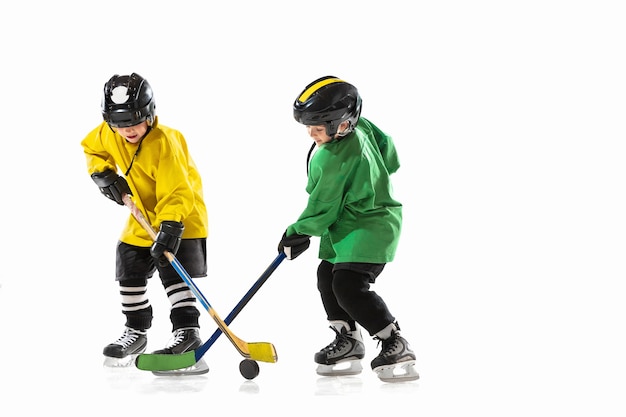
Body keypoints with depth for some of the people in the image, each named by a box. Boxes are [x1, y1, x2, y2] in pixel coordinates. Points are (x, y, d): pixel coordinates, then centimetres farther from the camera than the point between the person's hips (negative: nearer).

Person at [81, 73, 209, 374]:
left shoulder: (164, 142, -30)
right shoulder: (108, 135, -11)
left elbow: (175, 193, -34)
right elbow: (91, 148, 13)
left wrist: (170, 227, -45)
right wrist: (103, 174, -5)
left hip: (182, 214, -7)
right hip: (143, 217, 7)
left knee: (173, 271, -18)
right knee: (130, 270, 8)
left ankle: (187, 332, -17)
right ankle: (136, 332, 22)